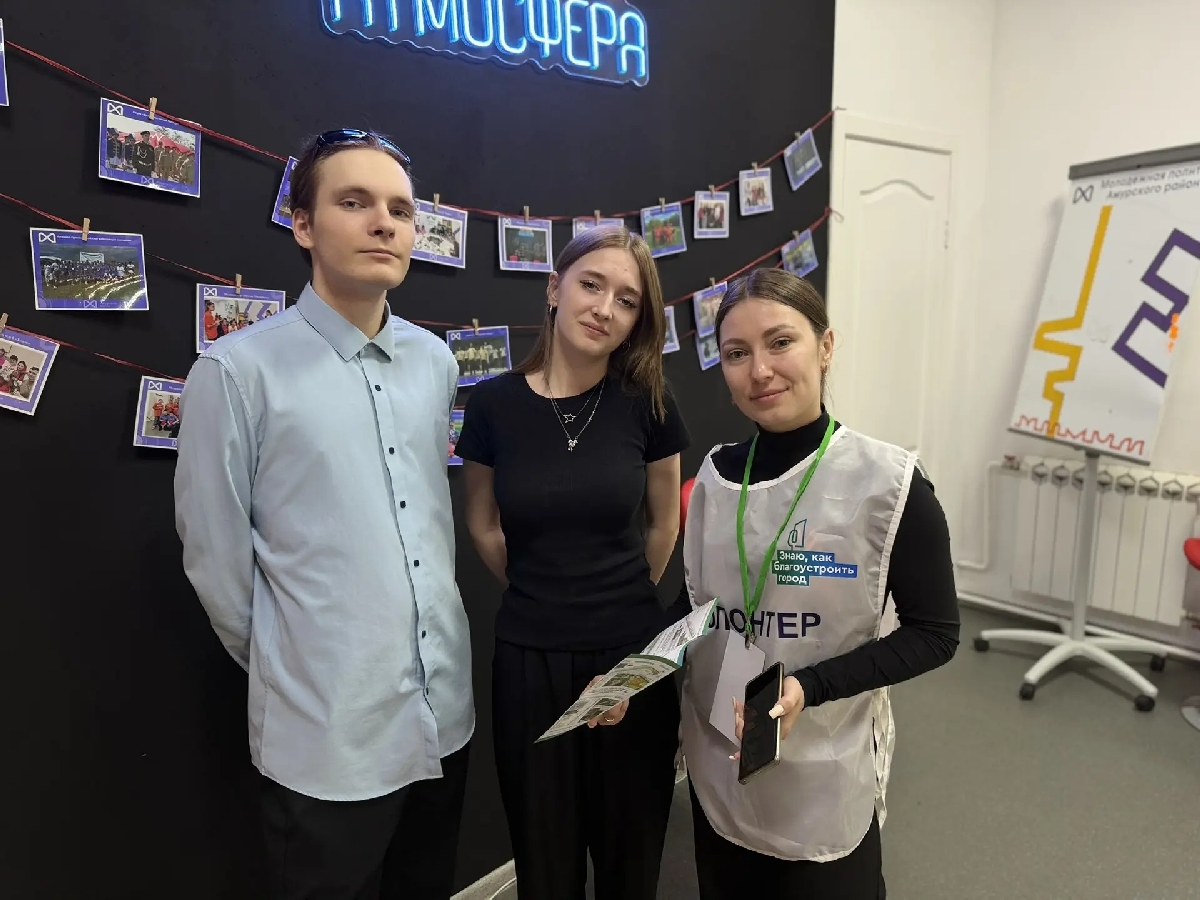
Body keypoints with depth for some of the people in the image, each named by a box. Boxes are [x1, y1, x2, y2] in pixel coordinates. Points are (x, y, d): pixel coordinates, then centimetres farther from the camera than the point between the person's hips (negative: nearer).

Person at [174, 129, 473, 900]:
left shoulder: (435, 361, 2)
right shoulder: (238, 370, -15)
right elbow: (215, 559, -7)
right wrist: (291, 664, 4)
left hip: (445, 711, 5)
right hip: (324, 734, -5)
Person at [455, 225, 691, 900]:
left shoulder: (648, 403, -7)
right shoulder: (494, 403, -7)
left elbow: (664, 525, 6)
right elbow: (484, 526, 7)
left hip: (634, 655, 0)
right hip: (529, 658, 0)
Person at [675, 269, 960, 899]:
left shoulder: (889, 482, -16)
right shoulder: (714, 477, -4)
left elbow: (934, 633, -11)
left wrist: (808, 687, -23)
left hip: (825, 778, -3)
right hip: (718, 770, 4)